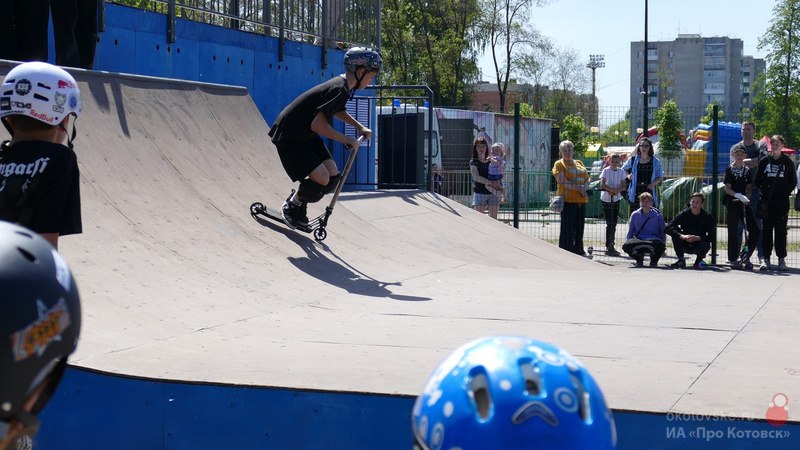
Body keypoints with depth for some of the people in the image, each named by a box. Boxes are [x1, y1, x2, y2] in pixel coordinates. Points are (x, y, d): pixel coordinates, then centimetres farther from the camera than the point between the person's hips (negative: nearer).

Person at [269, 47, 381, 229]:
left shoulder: (343, 86, 4)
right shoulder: (338, 90, -26)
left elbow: (337, 111, 27)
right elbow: (318, 125, -30)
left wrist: (359, 127, 16)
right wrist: (346, 140, -19)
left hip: (307, 136, 10)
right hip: (289, 137, -10)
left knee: (333, 176, 0)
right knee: (322, 179, -16)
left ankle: (299, 201, 23)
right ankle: (291, 207, 9)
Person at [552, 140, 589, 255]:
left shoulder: (579, 163, 19)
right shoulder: (559, 164, 1)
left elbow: (587, 179, 13)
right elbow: (563, 181, -11)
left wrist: (584, 187, -9)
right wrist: (578, 188, -17)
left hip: (581, 200, 6)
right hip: (567, 199, -6)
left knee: (579, 226, 8)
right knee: (567, 227, -8)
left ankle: (578, 249, 17)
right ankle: (565, 251, -4)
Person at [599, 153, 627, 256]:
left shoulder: (621, 172, 5)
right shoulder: (606, 171, -8)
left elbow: (624, 186, 1)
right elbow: (602, 185, -19)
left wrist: (615, 190, -18)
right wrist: (614, 190, -23)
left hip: (616, 199, 5)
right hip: (606, 200, -5)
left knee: (614, 223, 7)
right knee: (610, 223, -8)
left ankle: (611, 245, 14)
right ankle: (609, 246, -5)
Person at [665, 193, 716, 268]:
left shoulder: (707, 216, -8)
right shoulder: (684, 214, -9)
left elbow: (712, 236, -14)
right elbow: (668, 228, -20)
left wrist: (698, 238, -30)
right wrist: (682, 236, -36)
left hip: (699, 243, -1)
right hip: (685, 245, 1)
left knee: (706, 245, -36)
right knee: (675, 231, -25)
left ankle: (698, 261, 0)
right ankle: (681, 261, -18)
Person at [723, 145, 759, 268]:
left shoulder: (747, 170, 13)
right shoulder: (730, 169, -1)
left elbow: (749, 188, 14)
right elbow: (727, 189, -7)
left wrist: (747, 198, -7)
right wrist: (739, 196, -22)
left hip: (744, 204, 5)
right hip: (732, 204, -5)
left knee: (755, 230, -3)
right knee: (733, 232, -1)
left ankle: (746, 257, 8)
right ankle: (733, 259, 6)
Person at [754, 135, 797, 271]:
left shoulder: (788, 162, 7)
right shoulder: (764, 162, 8)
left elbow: (793, 181, 9)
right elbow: (757, 180, 9)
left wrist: (786, 192, -4)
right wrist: (763, 193, -3)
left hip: (782, 202, -1)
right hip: (767, 202, 1)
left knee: (781, 230, 1)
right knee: (766, 230, 1)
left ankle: (781, 259, 5)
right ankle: (766, 259, 4)